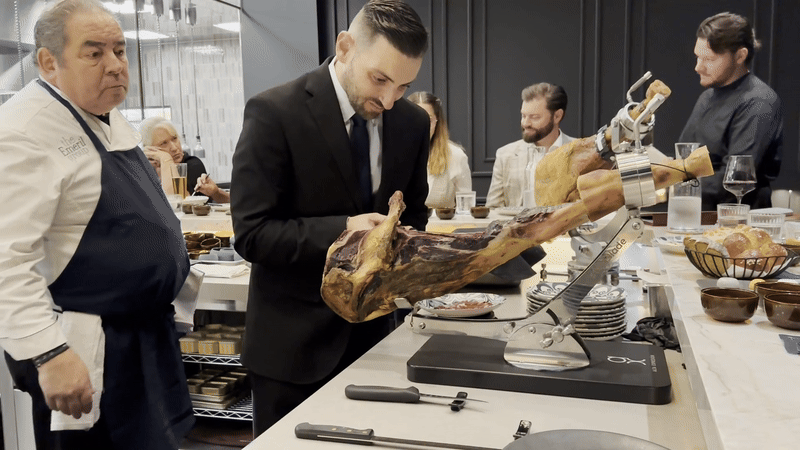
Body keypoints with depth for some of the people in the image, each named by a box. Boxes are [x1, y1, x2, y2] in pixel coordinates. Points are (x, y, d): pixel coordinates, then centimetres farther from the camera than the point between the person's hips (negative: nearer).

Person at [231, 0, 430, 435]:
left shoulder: (413, 123, 0)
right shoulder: (274, 113, -16)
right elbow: (251, 234, -18)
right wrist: (343, 230, -29)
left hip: (371, 330, 5)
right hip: (293, 340, -4)